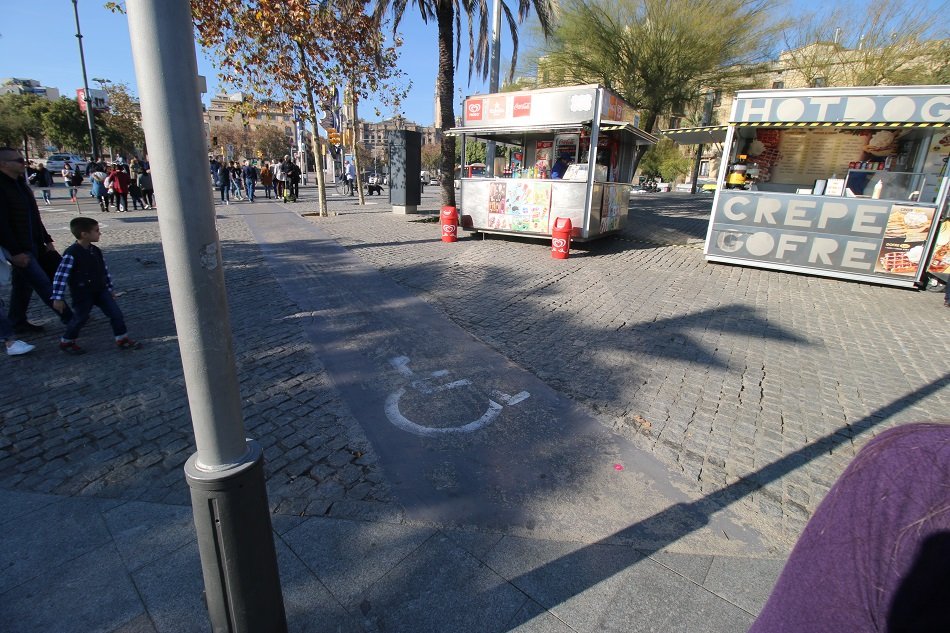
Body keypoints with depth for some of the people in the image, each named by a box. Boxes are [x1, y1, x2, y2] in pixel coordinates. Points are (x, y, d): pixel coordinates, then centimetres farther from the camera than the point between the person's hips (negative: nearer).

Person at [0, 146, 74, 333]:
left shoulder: (20, 183, 13)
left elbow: (34, 216, 19)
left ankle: (17, 322, 25)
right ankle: (69, 317, -3)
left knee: (23, 284, 15)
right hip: (18, 248, -9)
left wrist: (46, 240, 16)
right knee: (43, 283, -6)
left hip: (32, 245, 9)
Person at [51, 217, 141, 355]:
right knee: (80, 318, 7)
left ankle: (122, 340, 8)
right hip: (82, 295, -6)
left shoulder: (95, 251, 2)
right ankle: (66, 342, 30)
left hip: (100, 291, 6)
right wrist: (58, 298, -18)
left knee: (116, 313, -1)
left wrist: (109, 289, 16)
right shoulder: (71, 254, -19)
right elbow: (60, 276, -18)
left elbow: (104, 270, 12)